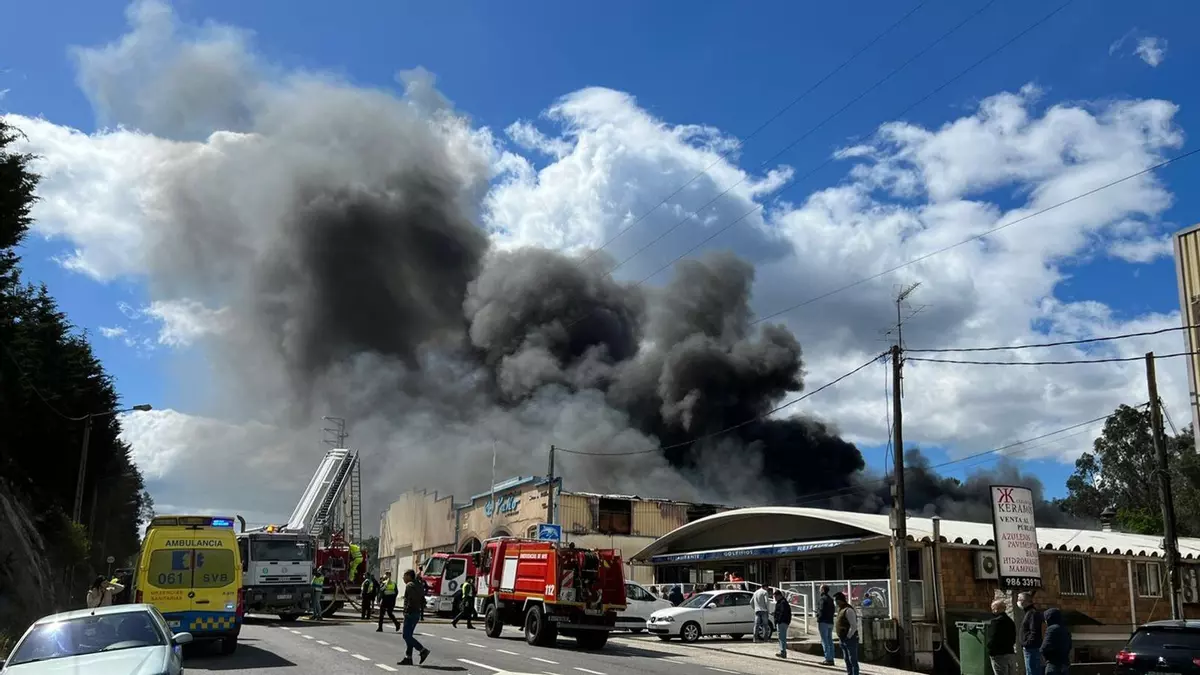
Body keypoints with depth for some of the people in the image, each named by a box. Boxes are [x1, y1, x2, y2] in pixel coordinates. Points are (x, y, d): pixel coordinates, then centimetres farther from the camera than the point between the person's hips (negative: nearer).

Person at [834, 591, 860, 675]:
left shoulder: (848, 610, -19)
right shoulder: (840, 609, 12)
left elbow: (854, 626, -24)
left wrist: (848, 637, -18)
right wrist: (840, 637, 14)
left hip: (850, 639, -10)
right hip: (843, 639, 10)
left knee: (853, 660, -3)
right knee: (846, 659, 17)